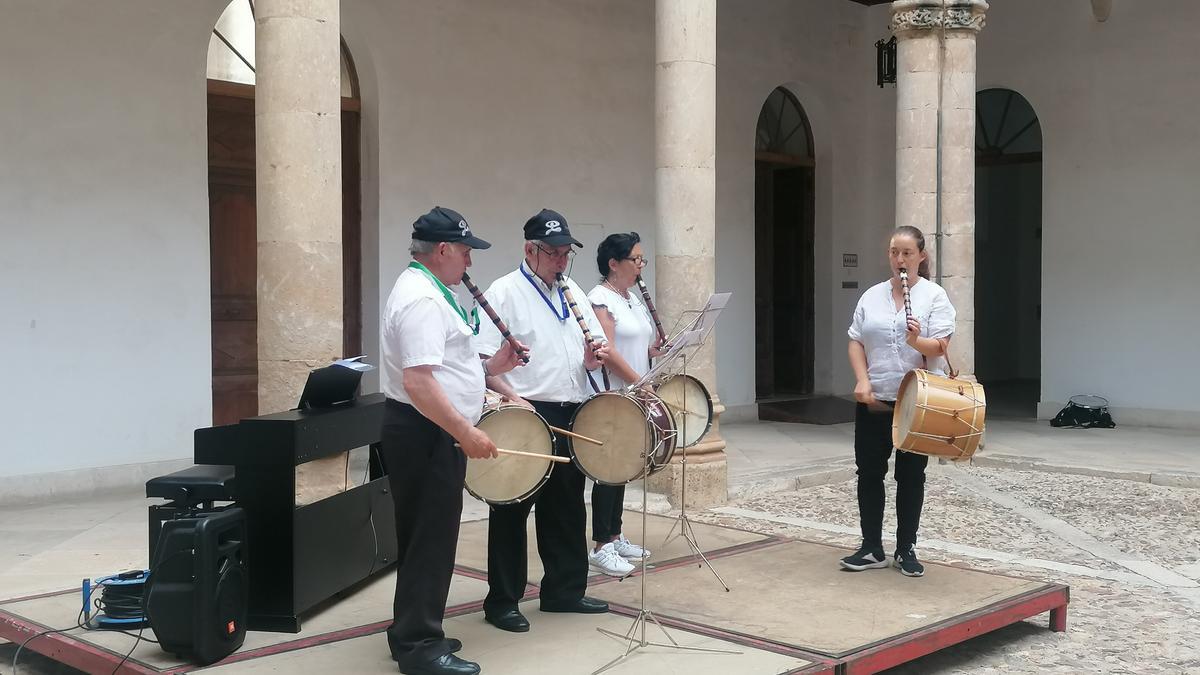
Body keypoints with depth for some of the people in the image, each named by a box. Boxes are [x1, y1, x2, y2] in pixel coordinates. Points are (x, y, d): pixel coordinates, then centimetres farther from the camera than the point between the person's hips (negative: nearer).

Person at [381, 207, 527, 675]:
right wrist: (465, 432, -26)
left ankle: (413, 633, 28)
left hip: (428, 433, 11)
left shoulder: (423, 289, 16)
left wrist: (489, 366, 14)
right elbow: (418, 381, -28)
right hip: (425, 434, -11)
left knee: (423, 537, 17)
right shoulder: (422, 299, -19)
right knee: (431, 539, -4)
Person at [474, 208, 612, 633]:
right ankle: (502, 602, 10)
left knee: (567, 508, 15)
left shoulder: (573, 292, 14)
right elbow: (483, 361, -14)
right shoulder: (505, 293, -7)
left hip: (571, 415, 7)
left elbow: (593, 351, 20)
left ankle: (565, 590, 27)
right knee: (513, 510, 1)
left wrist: (593, 356, -3)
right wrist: (513, 397, -25)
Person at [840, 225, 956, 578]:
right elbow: (856, 343, 6)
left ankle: (906, 549, 16)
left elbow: (940, 347, -11)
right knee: (869, 472, 4)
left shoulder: (934, 295, -3)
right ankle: (872, 548, 15)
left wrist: (917, 340, -33)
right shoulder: (871, 296, 7)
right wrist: (862, 380, -9)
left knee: (911, 475, 5)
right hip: (873, 400, 3)